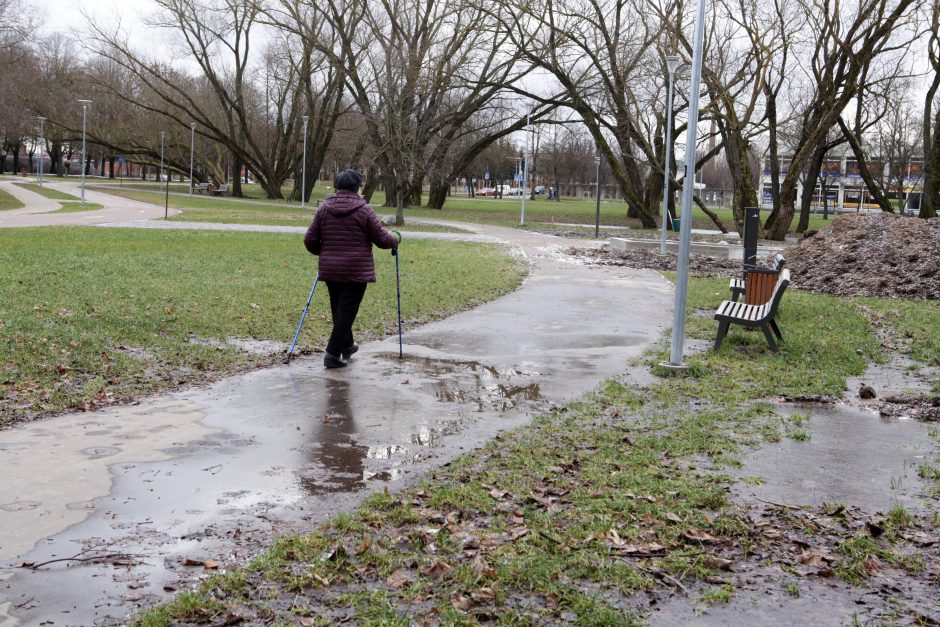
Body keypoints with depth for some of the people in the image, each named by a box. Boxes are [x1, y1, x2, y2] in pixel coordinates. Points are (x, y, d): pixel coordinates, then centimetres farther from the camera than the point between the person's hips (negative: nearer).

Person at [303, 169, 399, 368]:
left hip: (330, 270, 5)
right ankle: (333, 353, -3)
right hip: (356, 271, -5)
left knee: (338, 309, 19)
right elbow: (382, 239, -6)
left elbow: (310, 241, 3)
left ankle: (347, 346, 36)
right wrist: (396, 239, 15)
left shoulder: (324, 208, 3)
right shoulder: (363, 210, -9)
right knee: (347, 311, 1)